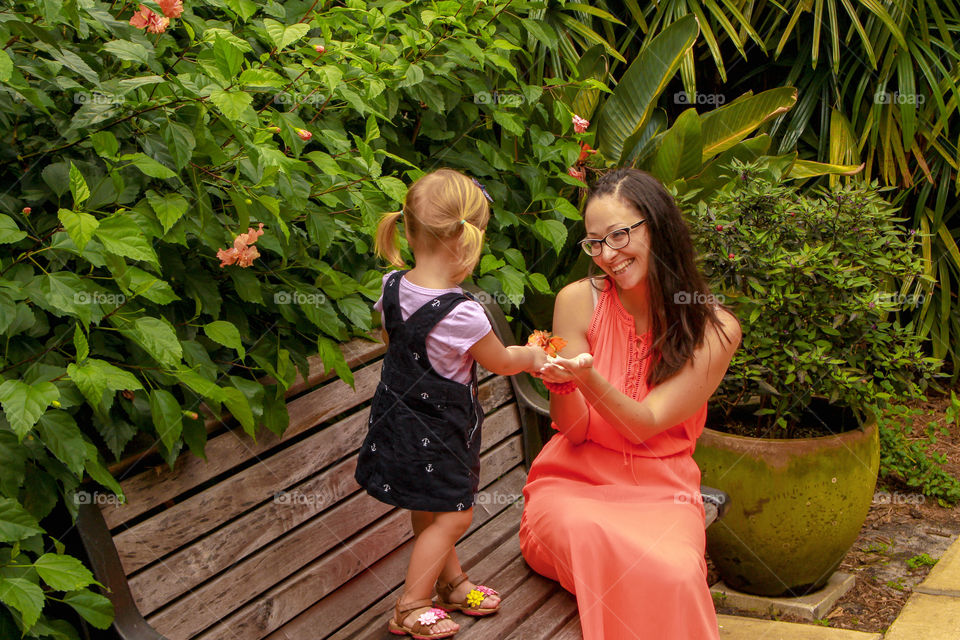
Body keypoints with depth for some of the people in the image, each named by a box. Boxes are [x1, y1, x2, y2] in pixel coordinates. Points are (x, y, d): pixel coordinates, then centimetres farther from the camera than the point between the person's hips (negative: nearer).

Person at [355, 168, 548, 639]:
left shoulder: (392, 287, -8)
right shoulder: (462, 314, -29)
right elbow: (501, 361, -11)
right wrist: (533, 356, 9)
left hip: (398, 415, 8)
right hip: (436, 429, -8)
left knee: (429, 512, 22)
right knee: (452, 515, 9)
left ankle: (452, 582, 40)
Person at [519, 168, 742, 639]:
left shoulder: (714, 329, -4)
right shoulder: (579, 301, -3)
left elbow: (646, 425, -9)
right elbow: (573, 430, 0)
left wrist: (587, 376, -27)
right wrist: (562, 385, -23)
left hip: (660, 492, 0)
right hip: (574, 481, 0)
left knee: (676, 573, -33)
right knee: (595, 542, -36)